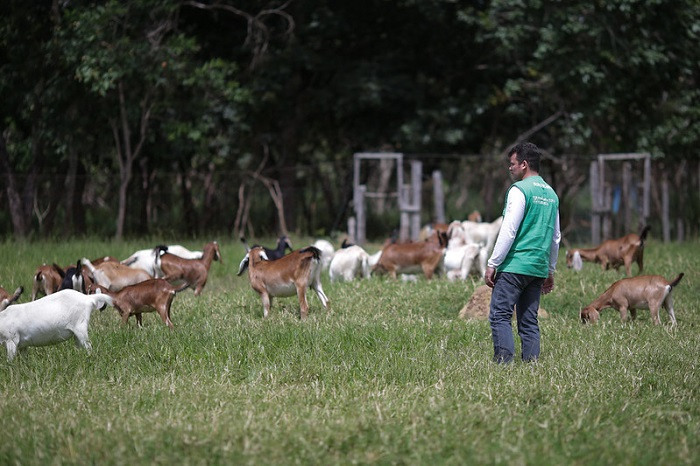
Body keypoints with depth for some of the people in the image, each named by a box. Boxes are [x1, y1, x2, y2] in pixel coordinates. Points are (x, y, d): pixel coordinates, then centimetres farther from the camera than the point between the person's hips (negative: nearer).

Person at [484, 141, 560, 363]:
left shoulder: (519, 190, -8)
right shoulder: (551, 193, 16)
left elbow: (508, 231, -14)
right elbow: (556, 236, 20)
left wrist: (492, 264, -10)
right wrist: (550, 271, 26)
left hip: (515, 265, -8)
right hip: (539, 268, 8)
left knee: (500, 316, -7)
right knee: (529, 321, 9)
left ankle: (504, 361, -17)